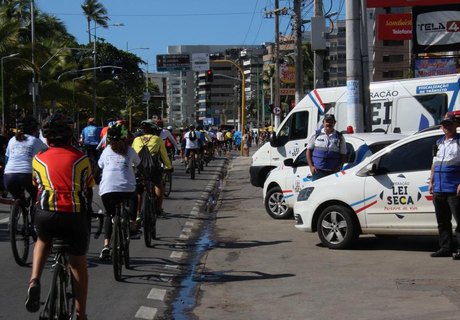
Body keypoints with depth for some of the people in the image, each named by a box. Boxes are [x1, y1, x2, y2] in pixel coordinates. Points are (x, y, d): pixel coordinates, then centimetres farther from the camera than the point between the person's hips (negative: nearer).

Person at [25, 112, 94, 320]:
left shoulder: (39, 159, 13)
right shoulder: (81, 158, 11)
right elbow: (88, 188, 19)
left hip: (46, 215, 1)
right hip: (76, 216, 0)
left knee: (43, 241, 34)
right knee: (79, 264, 20)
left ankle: (34, 280, 9)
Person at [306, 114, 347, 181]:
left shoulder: (339, 137, 9)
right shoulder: (316, 135, 9)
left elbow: (343, 155, 10)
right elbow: (309, 150, 11)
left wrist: (339, 167, -6)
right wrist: (311, 166, 0)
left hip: (333, 172, 1)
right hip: (317, 170, 0)